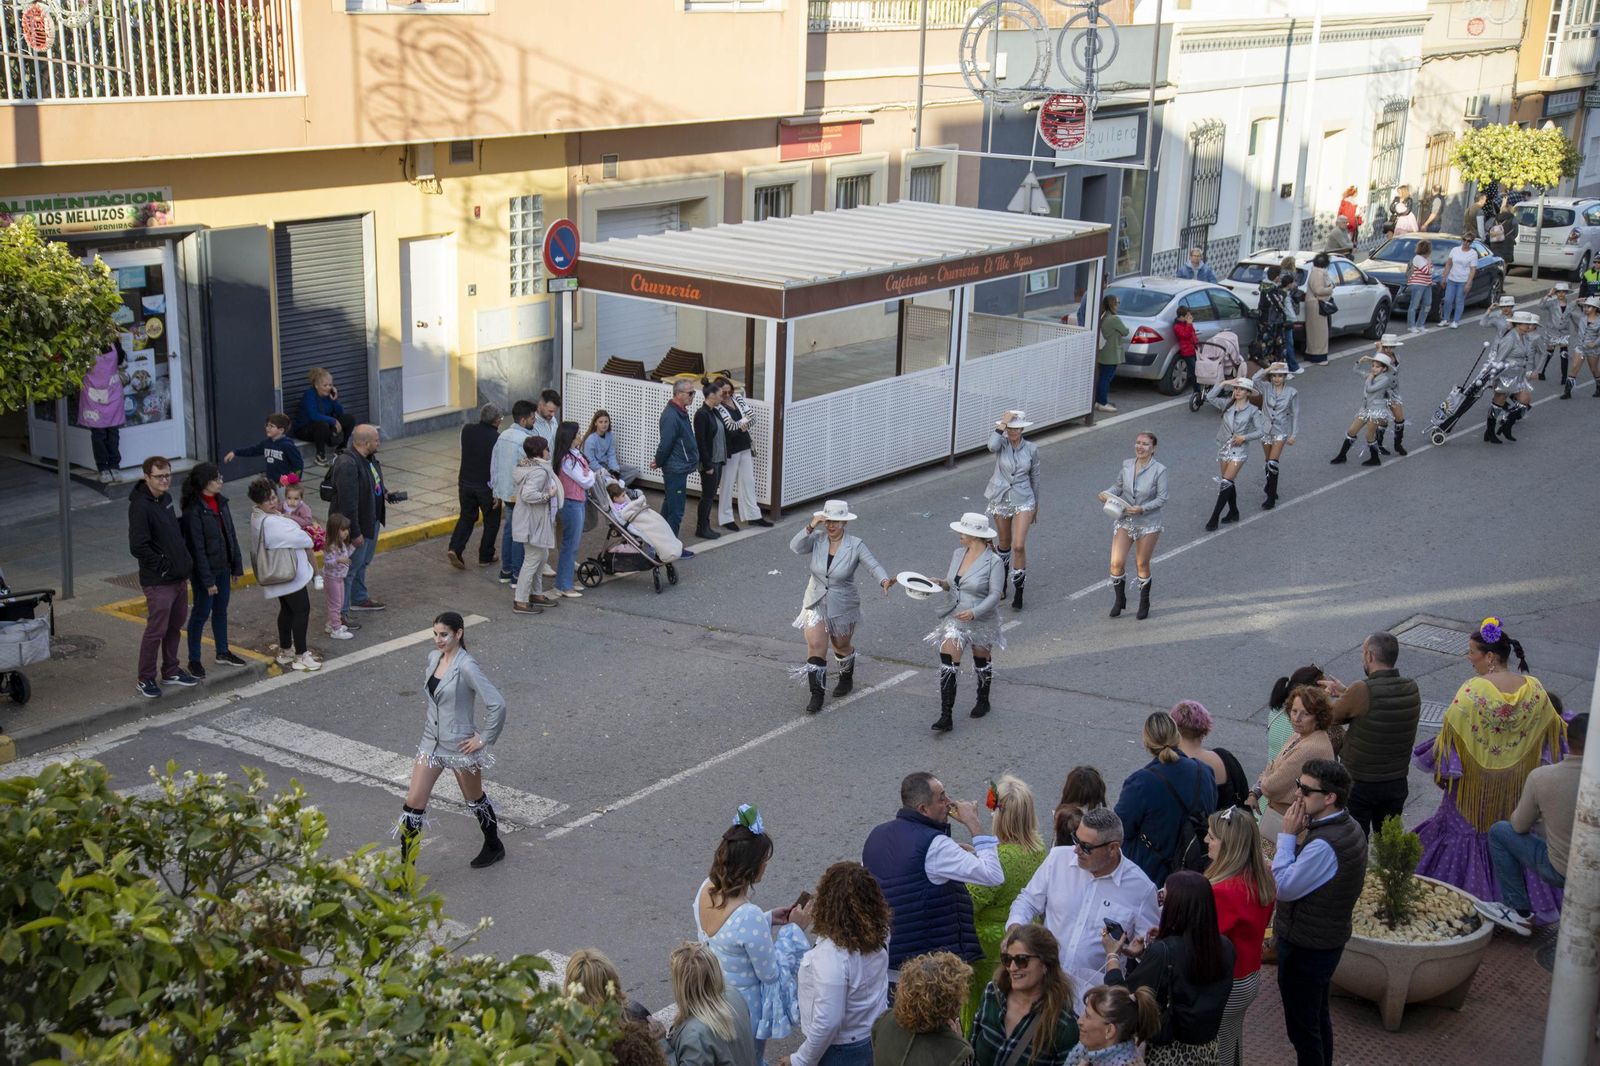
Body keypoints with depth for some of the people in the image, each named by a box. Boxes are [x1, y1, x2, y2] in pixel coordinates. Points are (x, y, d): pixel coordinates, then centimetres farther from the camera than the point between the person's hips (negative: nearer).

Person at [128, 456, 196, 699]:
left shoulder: (166, 499, 9)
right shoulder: (140, 506, -19)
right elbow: (138, 547, -24)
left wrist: (184, 565, 14)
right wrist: (163, 567, -17)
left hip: (178, 578, 9)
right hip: (158, 582, -9)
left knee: (175, 626, 18)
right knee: (156, 630, -2)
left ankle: (171, 671, 31)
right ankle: (145, 679, 10)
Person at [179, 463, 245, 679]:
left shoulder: (220, 502, 2)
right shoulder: (193, 510, -22)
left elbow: (230, 535, 9)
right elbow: (197, 548, -21)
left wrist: (236, 566, 9)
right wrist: (207, 580, -19)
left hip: (223, 567, 7)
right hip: (204, 571, -7)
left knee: (221, 610, 18)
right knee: (201, 612, 3)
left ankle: (223, 653, 33)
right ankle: (194, 660, 16)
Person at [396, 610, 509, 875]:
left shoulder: (466, 667, -23)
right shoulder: (433, 657, 0)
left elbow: (496, 704, -27)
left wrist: (484, 739, -20)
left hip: (461, 746, -7)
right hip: (431, 742, 7)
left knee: (474, 799, 16)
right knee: (413, 803, 1)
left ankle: (494, 847, 41)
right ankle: (406, 870, 8)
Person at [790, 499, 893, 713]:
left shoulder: (855, 546, -15)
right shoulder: (817, 540, -9)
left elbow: (873, 565, -27)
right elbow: (795, 547, -25)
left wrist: (884, 581, -47)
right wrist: (811, 527, -36)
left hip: (843, 606, -1)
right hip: (816, 604, 1)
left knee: (842, 647, 19)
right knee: (815, 645, -10)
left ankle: (847, 679, 49)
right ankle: (816, 695, -1)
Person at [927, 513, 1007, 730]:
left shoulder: (994, 562, -17)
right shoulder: (957, 553, 1)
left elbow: (995, 595, -19)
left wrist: (974, 612, -30)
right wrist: (941, 583, -8)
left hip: (981, 621, -4)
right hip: (954, 619, 4)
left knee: (982, 662, 18)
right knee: (948, 666, -7)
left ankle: (983, 702, 43)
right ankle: (946, 717, -7)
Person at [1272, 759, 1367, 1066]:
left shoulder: (1325, 844, -32)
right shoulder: (1349, 827, 1)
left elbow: (1283, 887, -24)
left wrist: (1288, 835, -21)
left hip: (1306, 948, -10)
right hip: (1327, 940, 10)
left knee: (1302, 1028, 6)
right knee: (1318, 1017, 24)